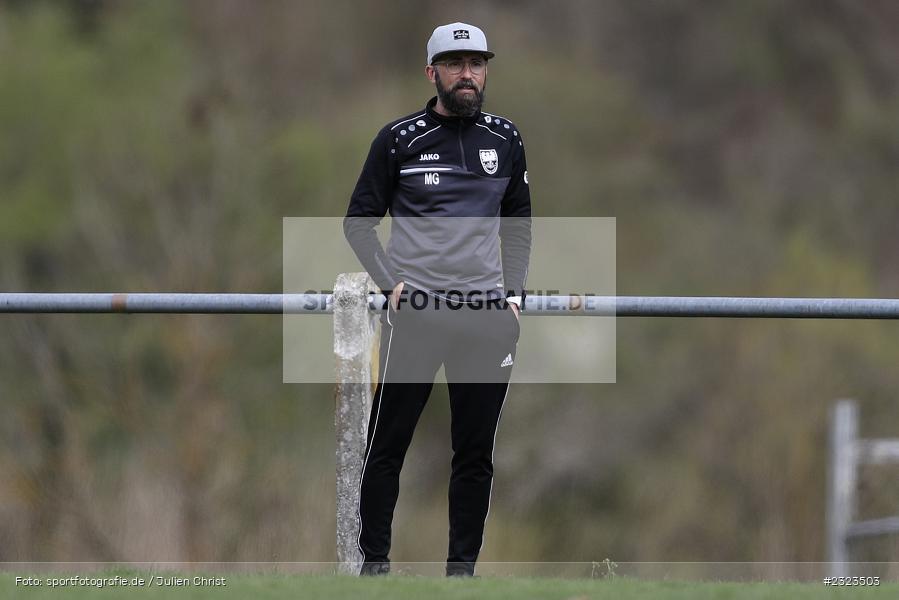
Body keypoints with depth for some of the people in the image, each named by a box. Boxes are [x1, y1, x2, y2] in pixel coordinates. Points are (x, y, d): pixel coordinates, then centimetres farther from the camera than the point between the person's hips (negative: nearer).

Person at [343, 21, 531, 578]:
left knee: (476, 452, 4)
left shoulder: (505, 139, 11)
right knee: (388, 442, -3)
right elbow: (359, 220, 6)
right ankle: (374, 561, 5)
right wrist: (390, 282, -6)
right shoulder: (399, 138, 1)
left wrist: (514, 291, 9)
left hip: (488, 316, 3)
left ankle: (462, 568, 10)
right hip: (415, 312, -3)